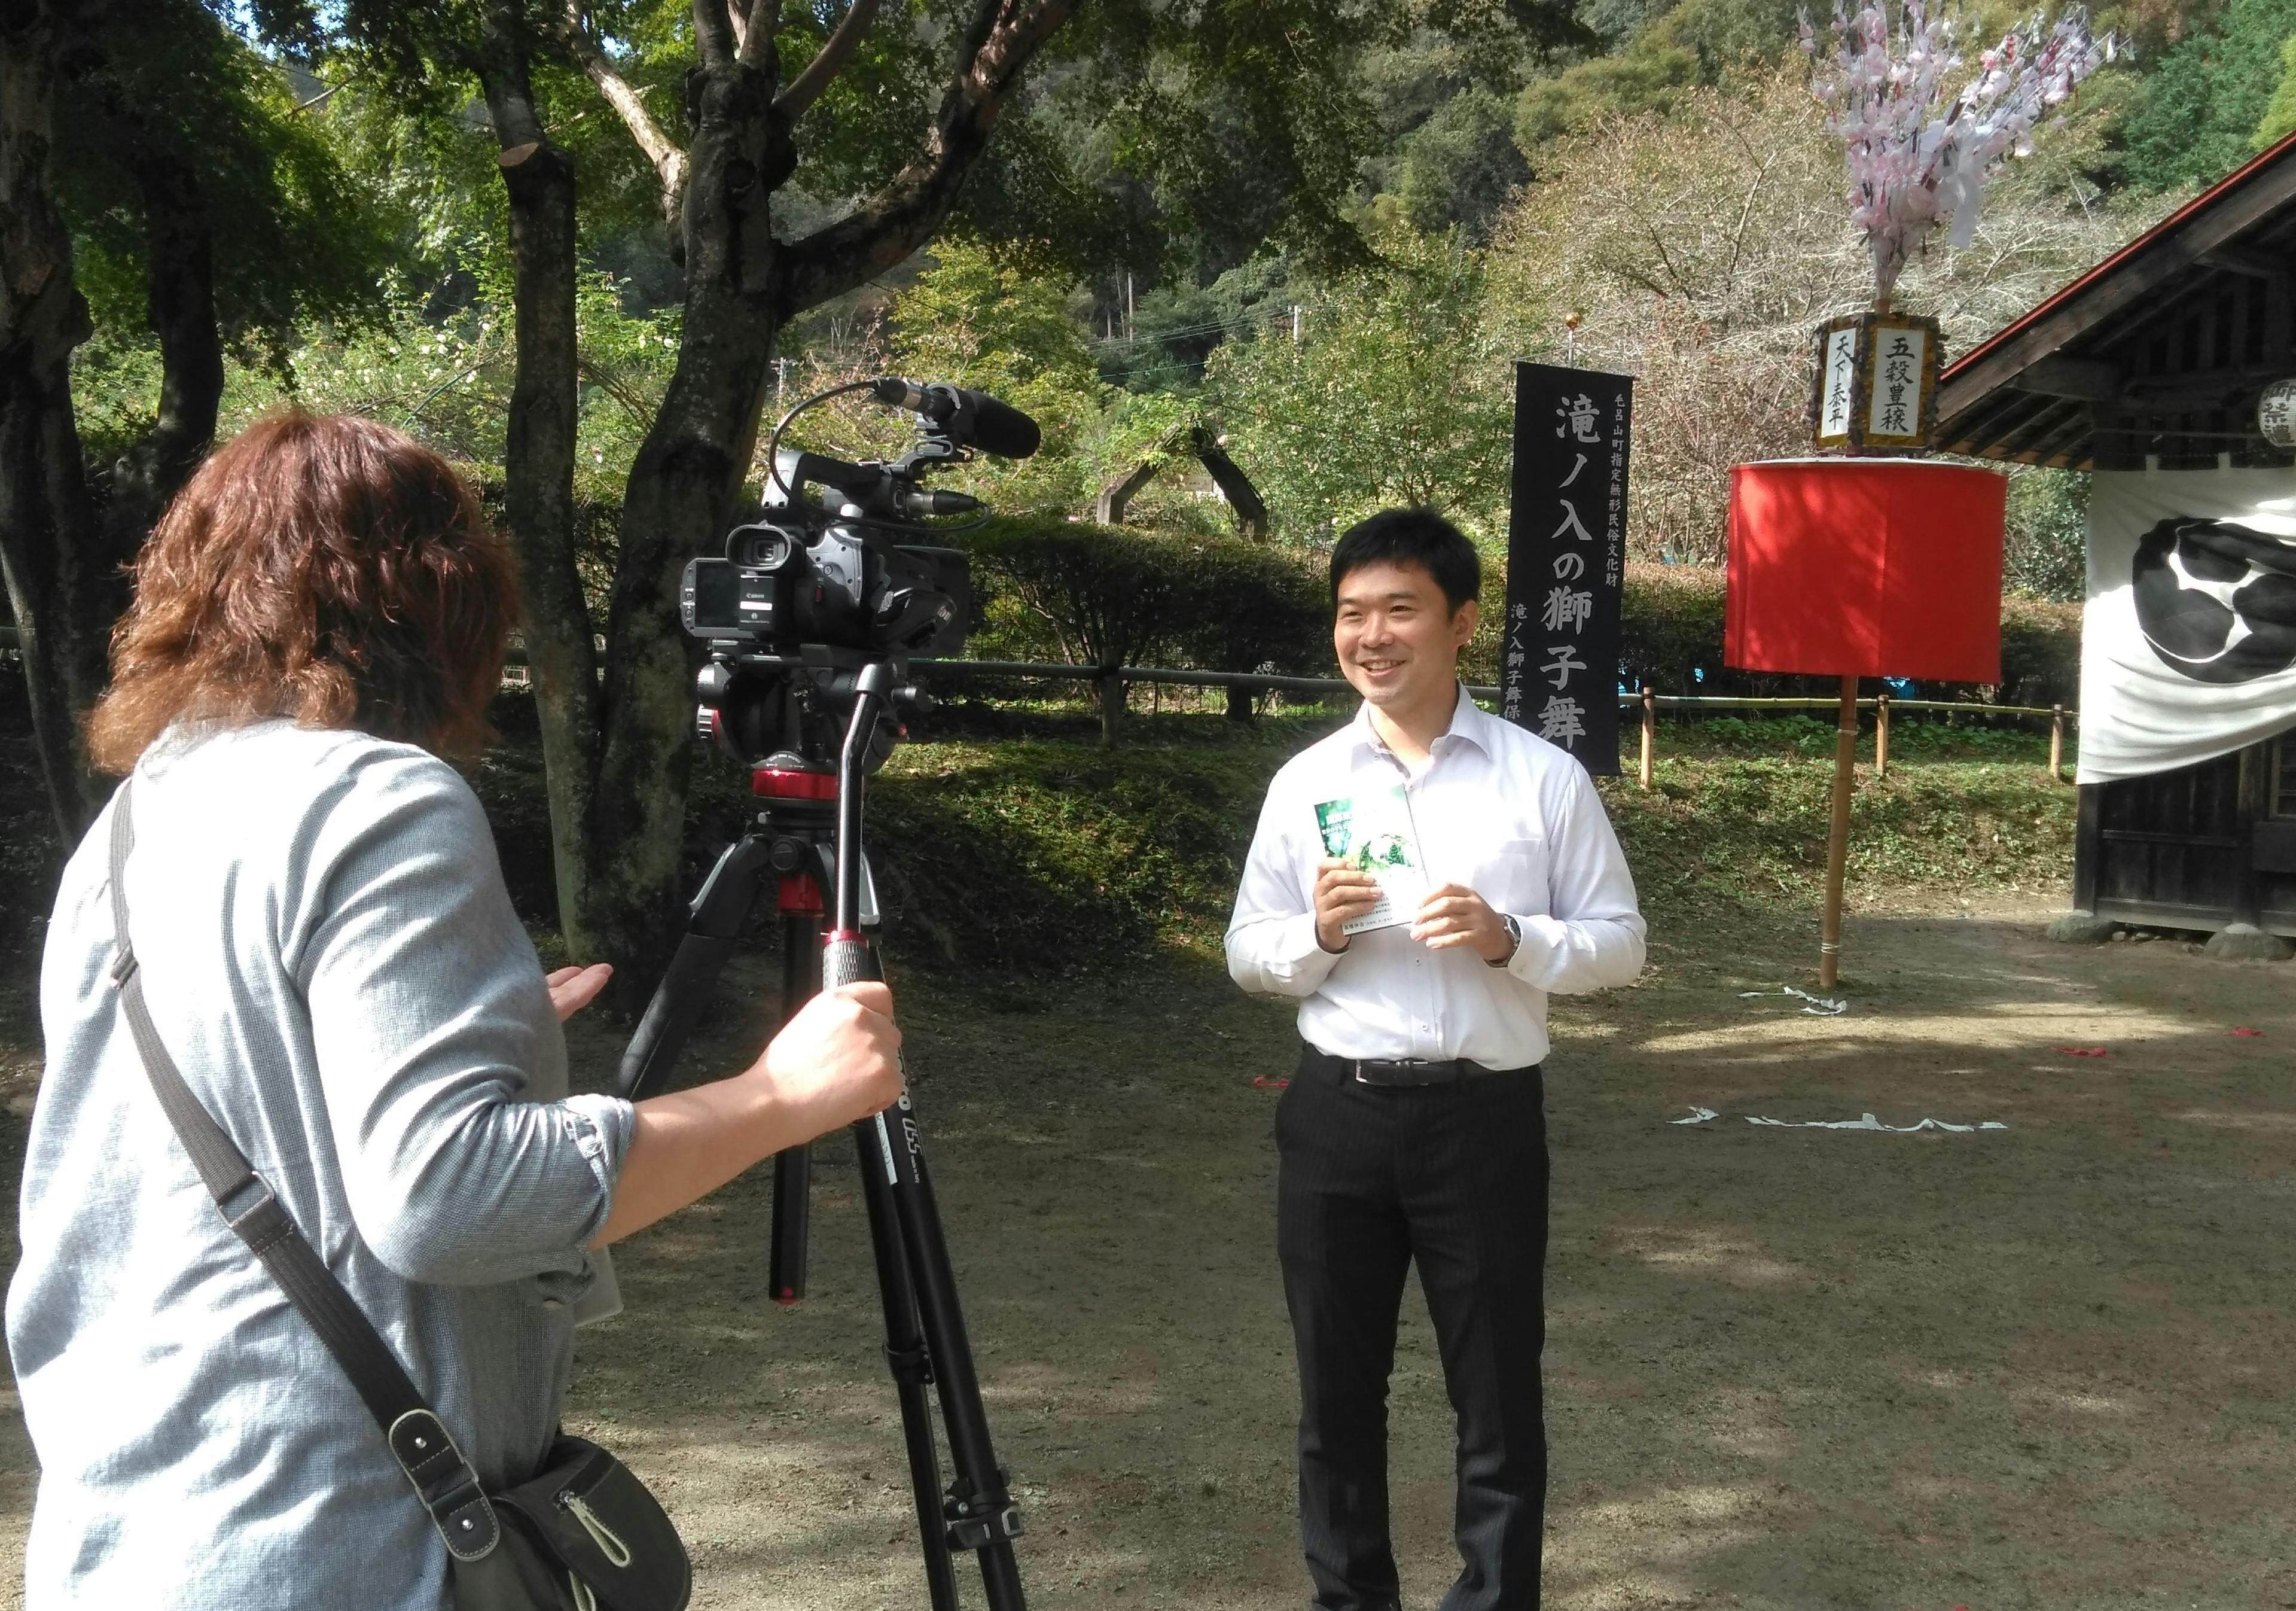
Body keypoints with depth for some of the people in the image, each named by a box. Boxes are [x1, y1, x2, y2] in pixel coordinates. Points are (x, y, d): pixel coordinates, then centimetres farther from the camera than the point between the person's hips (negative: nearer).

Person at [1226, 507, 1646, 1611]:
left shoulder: (1543, 778, -2)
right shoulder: (1305, 782, 5)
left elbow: (1620, 943, 1)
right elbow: (1247, 955, 9)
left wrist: (1510, 939, -17)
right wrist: (1318, 934, -13)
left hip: (1484, 1117, -2)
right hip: (1336, 1115, 2)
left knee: (1496, 1397, 8)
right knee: (1337, 1391, 13)